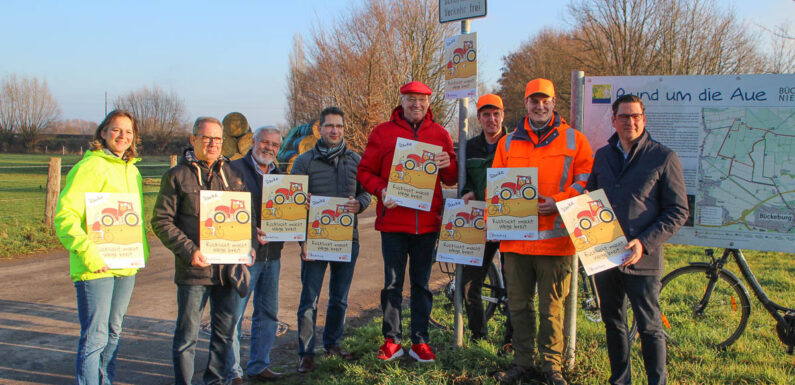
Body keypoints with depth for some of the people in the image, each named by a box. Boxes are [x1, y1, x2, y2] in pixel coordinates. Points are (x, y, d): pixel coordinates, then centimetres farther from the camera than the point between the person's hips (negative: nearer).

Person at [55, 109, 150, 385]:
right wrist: (88, 253, -25)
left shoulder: (132, 171, 14)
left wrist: (143, 249, 15)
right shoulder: (90, 167, -10)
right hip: (95, 268, -8)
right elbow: (65, 216, -17)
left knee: (113, 332, 18)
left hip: (126, 266, 8)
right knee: (95, 338, -5)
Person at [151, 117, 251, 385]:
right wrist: (188, 250, -16)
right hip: (194, 269, -4)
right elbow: (161, 221, -5)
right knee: (187, 335, 3)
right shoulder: (177, 176, -1)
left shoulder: (232, 173, 11)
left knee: (225, 331, 14)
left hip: (228, 267, 4)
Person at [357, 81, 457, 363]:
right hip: (393, 220, -1)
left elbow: (451, 180, 11)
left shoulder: (440, 135, 8)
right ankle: (391, 340, 16)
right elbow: (365, 171, 4)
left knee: (421, 283, 10)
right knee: (393, 283, 5)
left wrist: (448, 165, -11)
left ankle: (420, 341, 18)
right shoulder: (383, 132, 3)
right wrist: (381, 190, -15)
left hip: (427, 221, 2)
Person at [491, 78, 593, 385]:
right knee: (518, 304, 10)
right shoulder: (509, 142, 13)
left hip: (555, 236, -3)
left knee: (552, 306, 5)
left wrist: (558, 201, -12)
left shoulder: (573, 140, 5)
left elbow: (587, 180, 1)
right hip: (514, 236, 3)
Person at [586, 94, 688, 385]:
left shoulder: (664, 158, -4)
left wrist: (644, 243, -17)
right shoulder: (602, 156, 11)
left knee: (649, 327, 0)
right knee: (613, 322, 15)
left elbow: (678, 211, -6)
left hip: (642, 260, -5)